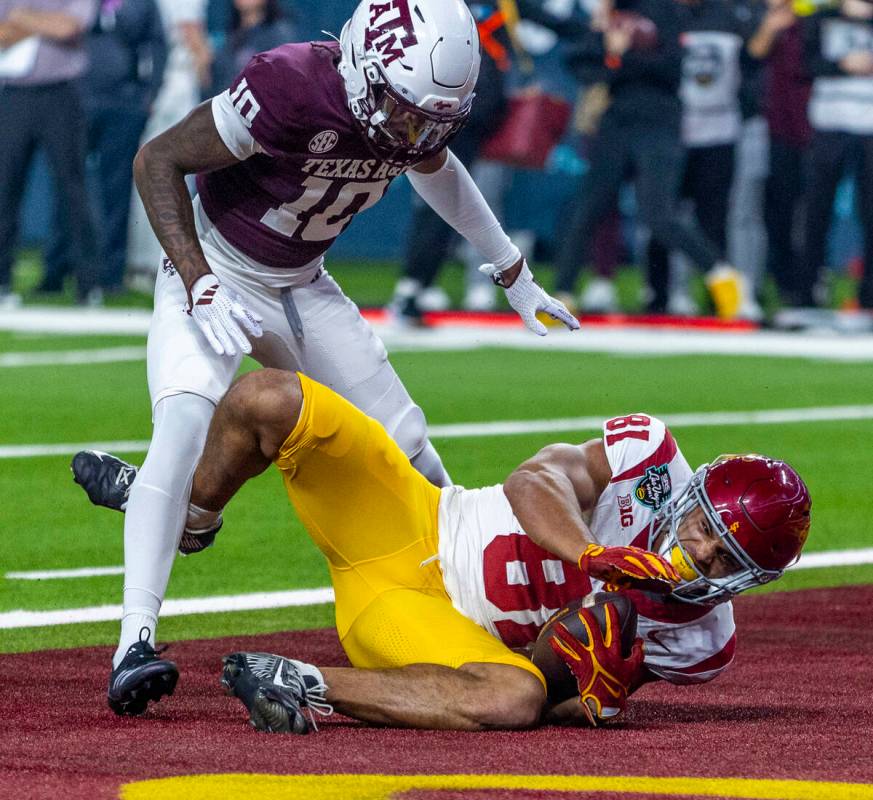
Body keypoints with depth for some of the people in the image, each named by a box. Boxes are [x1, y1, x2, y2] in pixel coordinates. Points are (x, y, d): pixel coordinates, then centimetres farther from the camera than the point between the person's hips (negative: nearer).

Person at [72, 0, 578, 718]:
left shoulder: (421, 109, -12)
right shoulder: (293, 87, -33)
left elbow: (435, 168, 15)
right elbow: (158, 160, -24)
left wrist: (513, 274, 21)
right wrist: (199, 284, -32)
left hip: (302, 287, 6)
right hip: (216, 275, -6)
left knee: (405, 444, 5)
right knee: (185, 425, -30)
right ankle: (136, 639, -32)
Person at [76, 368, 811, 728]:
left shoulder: (698, 637, -4)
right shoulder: (653, 456, -10)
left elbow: (573, 702, 1)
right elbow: (533, 482, -21)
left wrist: (592, 687, -23)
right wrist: (593, 556, -38)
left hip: (446, 629, 0)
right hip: (413, 530, 0)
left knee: (518, 700, -37)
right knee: (268, 399, -20)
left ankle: (309, 688, -25)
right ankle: (184, 516, 13)